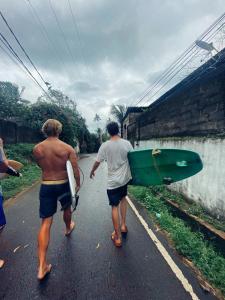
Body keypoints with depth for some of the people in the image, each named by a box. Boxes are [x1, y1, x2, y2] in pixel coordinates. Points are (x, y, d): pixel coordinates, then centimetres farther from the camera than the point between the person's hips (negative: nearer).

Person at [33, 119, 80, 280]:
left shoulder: (37, 149, -4)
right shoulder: (68, 148, -13)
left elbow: (42, 166, 10)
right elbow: (76, 169, -13)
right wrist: (78, 184, 1)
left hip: (46, 187, 1)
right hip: (63, 185, -1)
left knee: (46, 223, 6)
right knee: (67, 209, 30)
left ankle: (42, 267, 10)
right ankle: (68, 228, 58)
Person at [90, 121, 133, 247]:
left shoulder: (105, 146, -9)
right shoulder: (127, 143, -5)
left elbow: (97, 162, -2)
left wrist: (92, 172, 18)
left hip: (113, 181, -3)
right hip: (125, 178, 3)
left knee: (115, 206, 7)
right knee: (123, 198, 28)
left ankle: (118, 237, 19)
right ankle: (123, 225, 34)